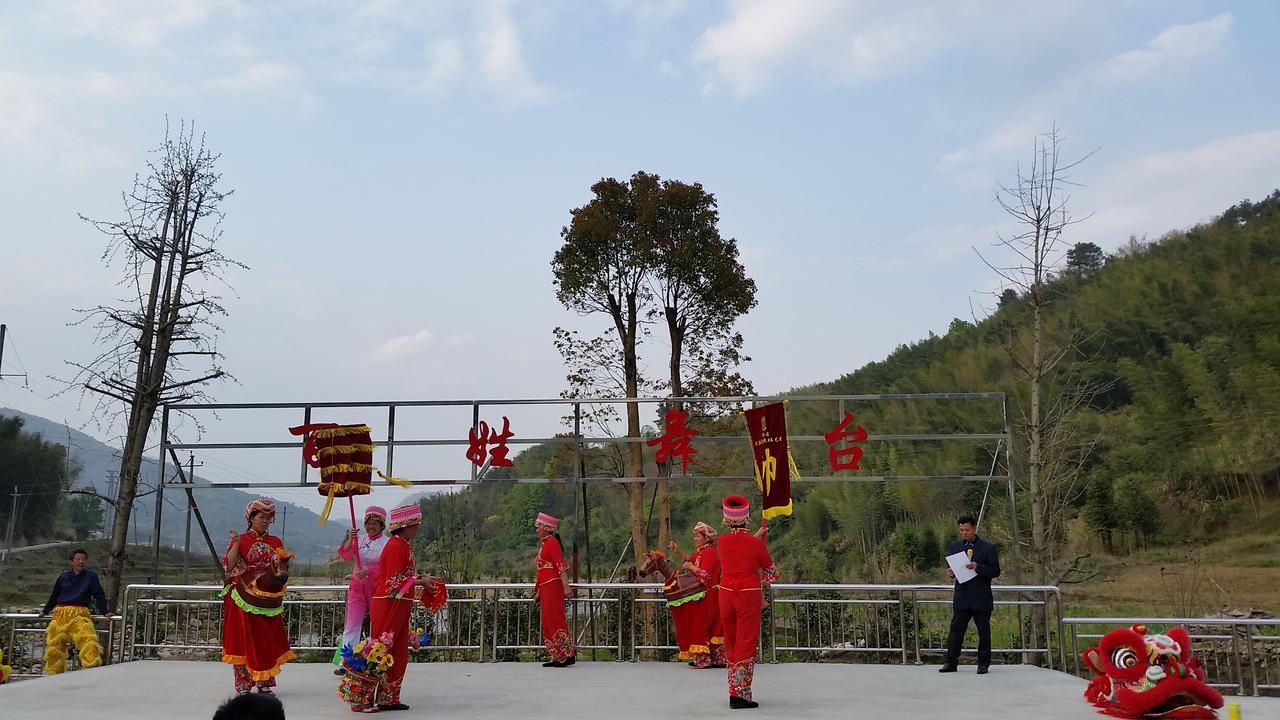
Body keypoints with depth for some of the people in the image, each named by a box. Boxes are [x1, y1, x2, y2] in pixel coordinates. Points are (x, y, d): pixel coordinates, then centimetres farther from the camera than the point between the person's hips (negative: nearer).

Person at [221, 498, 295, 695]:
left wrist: (281, 573, -11)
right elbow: (229, 566, -9)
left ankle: (264, 683, 13)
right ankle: (243, 684, 5)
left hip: (268, 600, 3)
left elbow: (282, 568, 11)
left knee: (267, 640, 4)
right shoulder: (241, 540, 1)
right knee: (243, 638, -2)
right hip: (244, 599, -3)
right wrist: (236, 544, -19)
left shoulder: (275, 542, 12)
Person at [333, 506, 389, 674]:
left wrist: (369, 571, -31)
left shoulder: (387, 543, -7)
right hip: (357, 586, 3)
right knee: (352, 624, 0)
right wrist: (350, 539, -23)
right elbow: (346, 555, -7)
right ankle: (345, 663, 1)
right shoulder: (359, 538, 4)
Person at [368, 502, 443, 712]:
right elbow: (395, 582, -21)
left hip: (399, 608, 10)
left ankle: (388, 699, 20)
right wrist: (421, 582, -13)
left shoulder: (404, 545, 13)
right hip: (389, 606, -10)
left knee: (399, 654, 13)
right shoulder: (396, 546, -18)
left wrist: (423, 578, 6)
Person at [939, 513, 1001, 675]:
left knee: (983, 631, 6)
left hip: (981, 598, -2)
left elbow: (996, 571, -6)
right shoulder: (955, 546, 9)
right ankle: (951, 662, 6)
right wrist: (950, 572, -9)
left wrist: (978, 567, -21)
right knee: (956, 629, 2)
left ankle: (983, 663, 17)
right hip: (961, 596, 3)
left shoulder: (988, 548, -2)